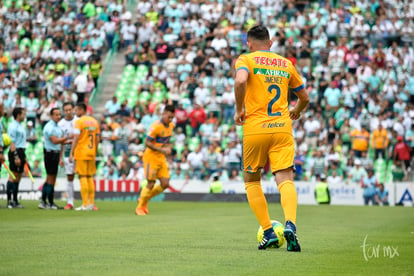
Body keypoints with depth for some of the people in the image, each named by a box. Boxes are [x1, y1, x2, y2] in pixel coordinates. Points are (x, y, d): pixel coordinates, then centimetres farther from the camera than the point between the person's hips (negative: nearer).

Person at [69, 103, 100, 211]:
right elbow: (97, 139, 13)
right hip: (91, 153, 6)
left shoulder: (79, 122, -9)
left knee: (82, 177, -5)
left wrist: (71, 153, -13)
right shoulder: (94, 121, 12)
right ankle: (91, 203, 12)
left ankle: (85, 204, -8)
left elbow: (76, 138, -15)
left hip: (81, 153, -6)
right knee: (90, 177, 12)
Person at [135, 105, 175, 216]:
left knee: (165, 184, 0)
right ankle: (140, 207, 11)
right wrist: (162, 150, -27)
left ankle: (144, 199, 21)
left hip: (162, 158, 7)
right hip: (151, 157, -7)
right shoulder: (156, 126, -20)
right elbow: (147, 143, -20)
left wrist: (169, 147, 2)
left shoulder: (171, 125, 5)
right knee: (151, 184, -7)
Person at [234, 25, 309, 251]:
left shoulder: (246, 60, 3)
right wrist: (296, 111, 44)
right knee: (285, 180, -6)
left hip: (255, 128, -2)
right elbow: (304, 97, 23)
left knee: (251, 181, 15)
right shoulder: (286, 64, 16)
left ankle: (269, 233, 6)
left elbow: (240, 81, -20)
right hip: (283, 128, 2)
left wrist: (239, 110, -7)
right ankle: (290, 224, -33)